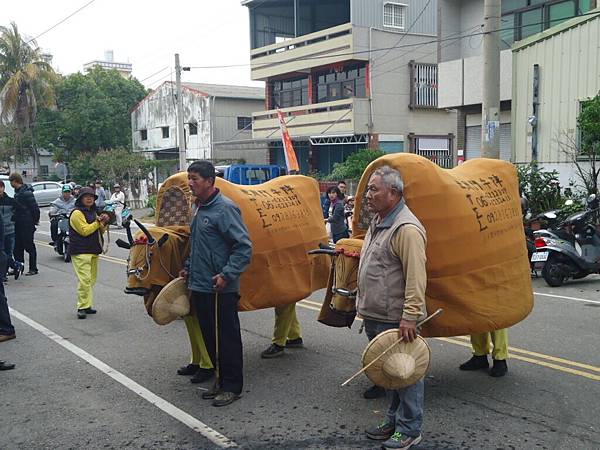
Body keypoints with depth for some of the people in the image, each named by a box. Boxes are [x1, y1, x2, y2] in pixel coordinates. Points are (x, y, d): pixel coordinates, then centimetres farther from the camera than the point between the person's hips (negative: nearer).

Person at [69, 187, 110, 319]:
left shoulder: (92, 212, 18)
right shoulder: (77, 213, -8)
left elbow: (101, 231, 20)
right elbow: (85, 230, -17)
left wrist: (104, 223, 0)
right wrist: (98, 222, -16)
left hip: (93, 251, 9)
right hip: (80, 252, -9)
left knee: (91, 279, 11)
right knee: (84, 279, -15)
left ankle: (88, 305, 18)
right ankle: (82, 307, -11)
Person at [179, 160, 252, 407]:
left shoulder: (224, 208, -14)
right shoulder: (199, 208, 14)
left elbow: (244, 247, -18)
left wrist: (227, 275, -22)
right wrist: (189, 268, 19)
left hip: (220, 290, -9)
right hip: (199, 287, 9)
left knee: (227, 338, 1)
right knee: (210, 337, 16)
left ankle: (232, 387, 12)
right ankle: (220, 380, 29)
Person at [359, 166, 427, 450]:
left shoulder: (406, 228, -20)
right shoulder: (378, 221, 13)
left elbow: (416, 277, -24)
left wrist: (410, 317, -27)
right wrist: (365, 306, 23)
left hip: (396, 318, -10)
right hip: (375, 317, 10)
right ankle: (393, 422, 33)